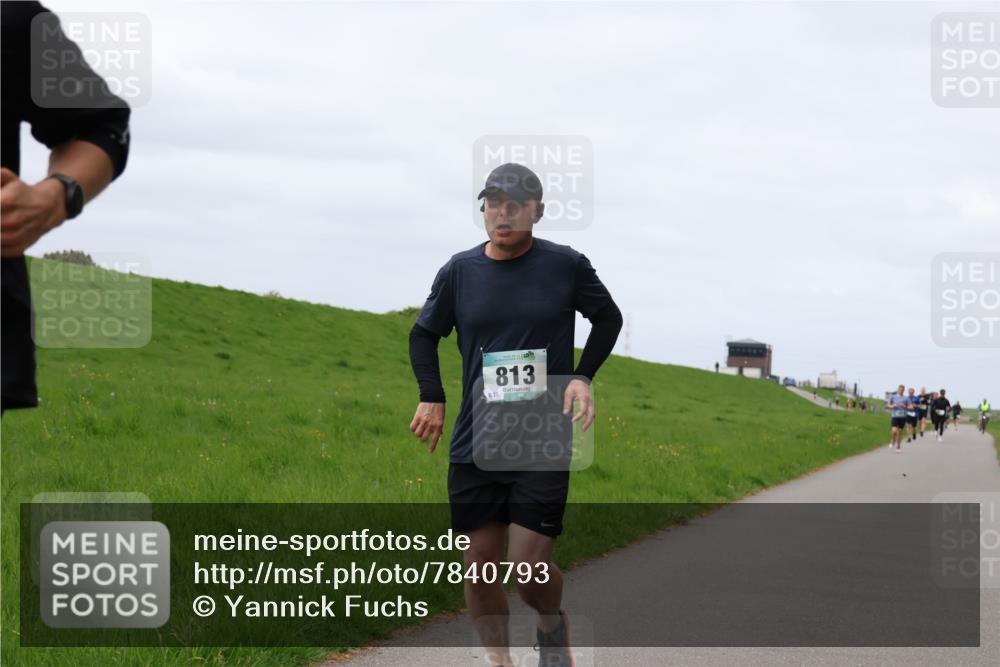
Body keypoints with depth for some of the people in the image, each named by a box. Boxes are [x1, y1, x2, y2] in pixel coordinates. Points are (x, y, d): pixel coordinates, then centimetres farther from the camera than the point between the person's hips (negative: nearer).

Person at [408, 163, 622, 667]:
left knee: (530, 567, -9)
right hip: (474, 443, 3)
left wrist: (583, 376, 1)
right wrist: (431, 396, 5)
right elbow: (424, 334, 18)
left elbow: (608, 318, 14)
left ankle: (553, 622, 25)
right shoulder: (460, 271, 3)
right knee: (479, 563, 3)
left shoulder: (567, 266, -2)